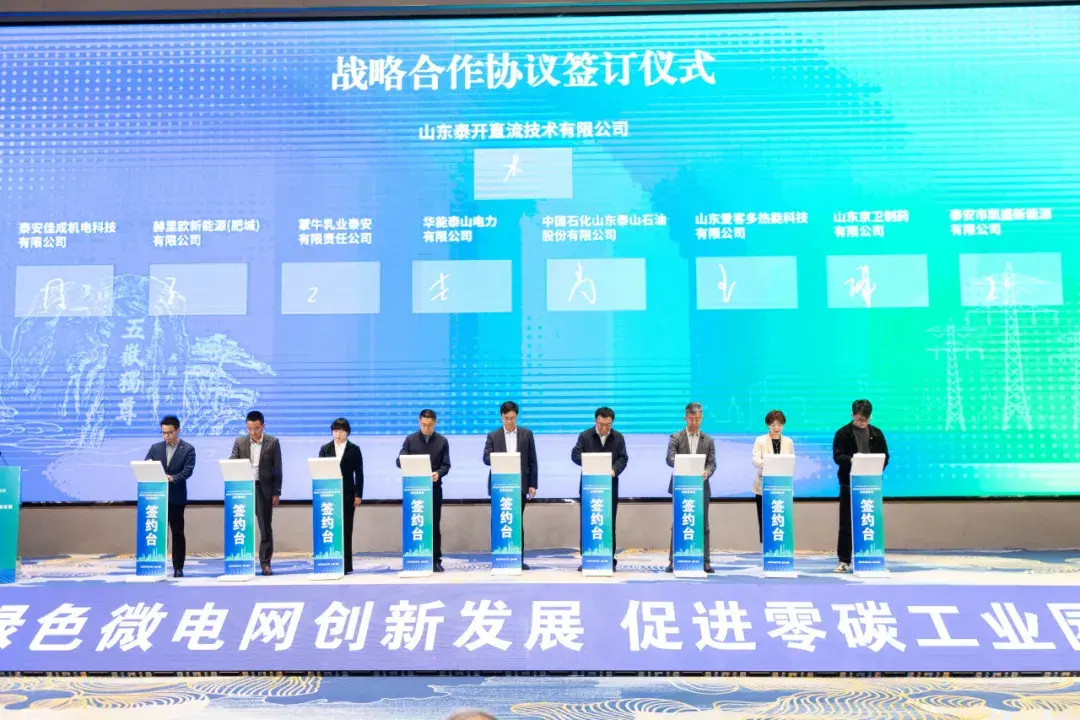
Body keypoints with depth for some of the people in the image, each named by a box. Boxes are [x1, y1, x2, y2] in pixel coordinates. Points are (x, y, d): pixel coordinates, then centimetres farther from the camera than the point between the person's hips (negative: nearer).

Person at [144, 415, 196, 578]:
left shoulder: (188, 449, -1)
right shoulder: (155, 448, 10)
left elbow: (188, 470, -11)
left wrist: (172, 478, -28)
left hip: (176, 497, -3)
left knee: (177, 533, 3)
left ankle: (178, 567, 9)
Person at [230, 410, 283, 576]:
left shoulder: (273, 442, 0)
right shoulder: (239, 442, 5)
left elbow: (277, 470, 0)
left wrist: (276, 493, -4)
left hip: (264, 489, -2)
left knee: (265, 527, 2)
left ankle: (265, 563, 7)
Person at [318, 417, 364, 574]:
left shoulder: (354, 449, 4)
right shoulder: (325, 449, 8)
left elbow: (359, 473, 3)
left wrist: (358, 494, -4)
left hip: (347, 494, -1)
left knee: (346, 529, 0)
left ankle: (346, 565, 4)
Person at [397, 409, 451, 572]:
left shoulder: (442, 441, 5)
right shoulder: (410, 440, 5)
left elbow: (446, 465, 3)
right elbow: (399, 461, 0)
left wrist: (438, 473, -18)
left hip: (434, 487, 0)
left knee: (434, 525, 3)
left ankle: (436, 560, 9)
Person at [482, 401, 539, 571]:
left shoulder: (526, 434, 6)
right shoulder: (493, 435, 5)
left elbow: (532, 461, 5)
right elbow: (486, 458, -3)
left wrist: (533, 484, 0)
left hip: (520, 485, 0)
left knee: (518, 522, 4)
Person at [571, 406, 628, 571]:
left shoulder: (618, 437, 6)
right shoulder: (585, 436, 0)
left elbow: (623, 458, 0)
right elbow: (575, 454, -6)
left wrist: (614, 470, -20)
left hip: (610, 486, 1)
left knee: (609, 522, 5)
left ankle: (609, 558, 12)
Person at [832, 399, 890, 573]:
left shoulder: (876, 433, 8)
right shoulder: (842, 434, -1)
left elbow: (885, 456, 9)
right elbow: (837, 456, -8)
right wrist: (853, 460, -25)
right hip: (849, 483, -2)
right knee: (846, 524, 1)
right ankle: (844, 560, 7)